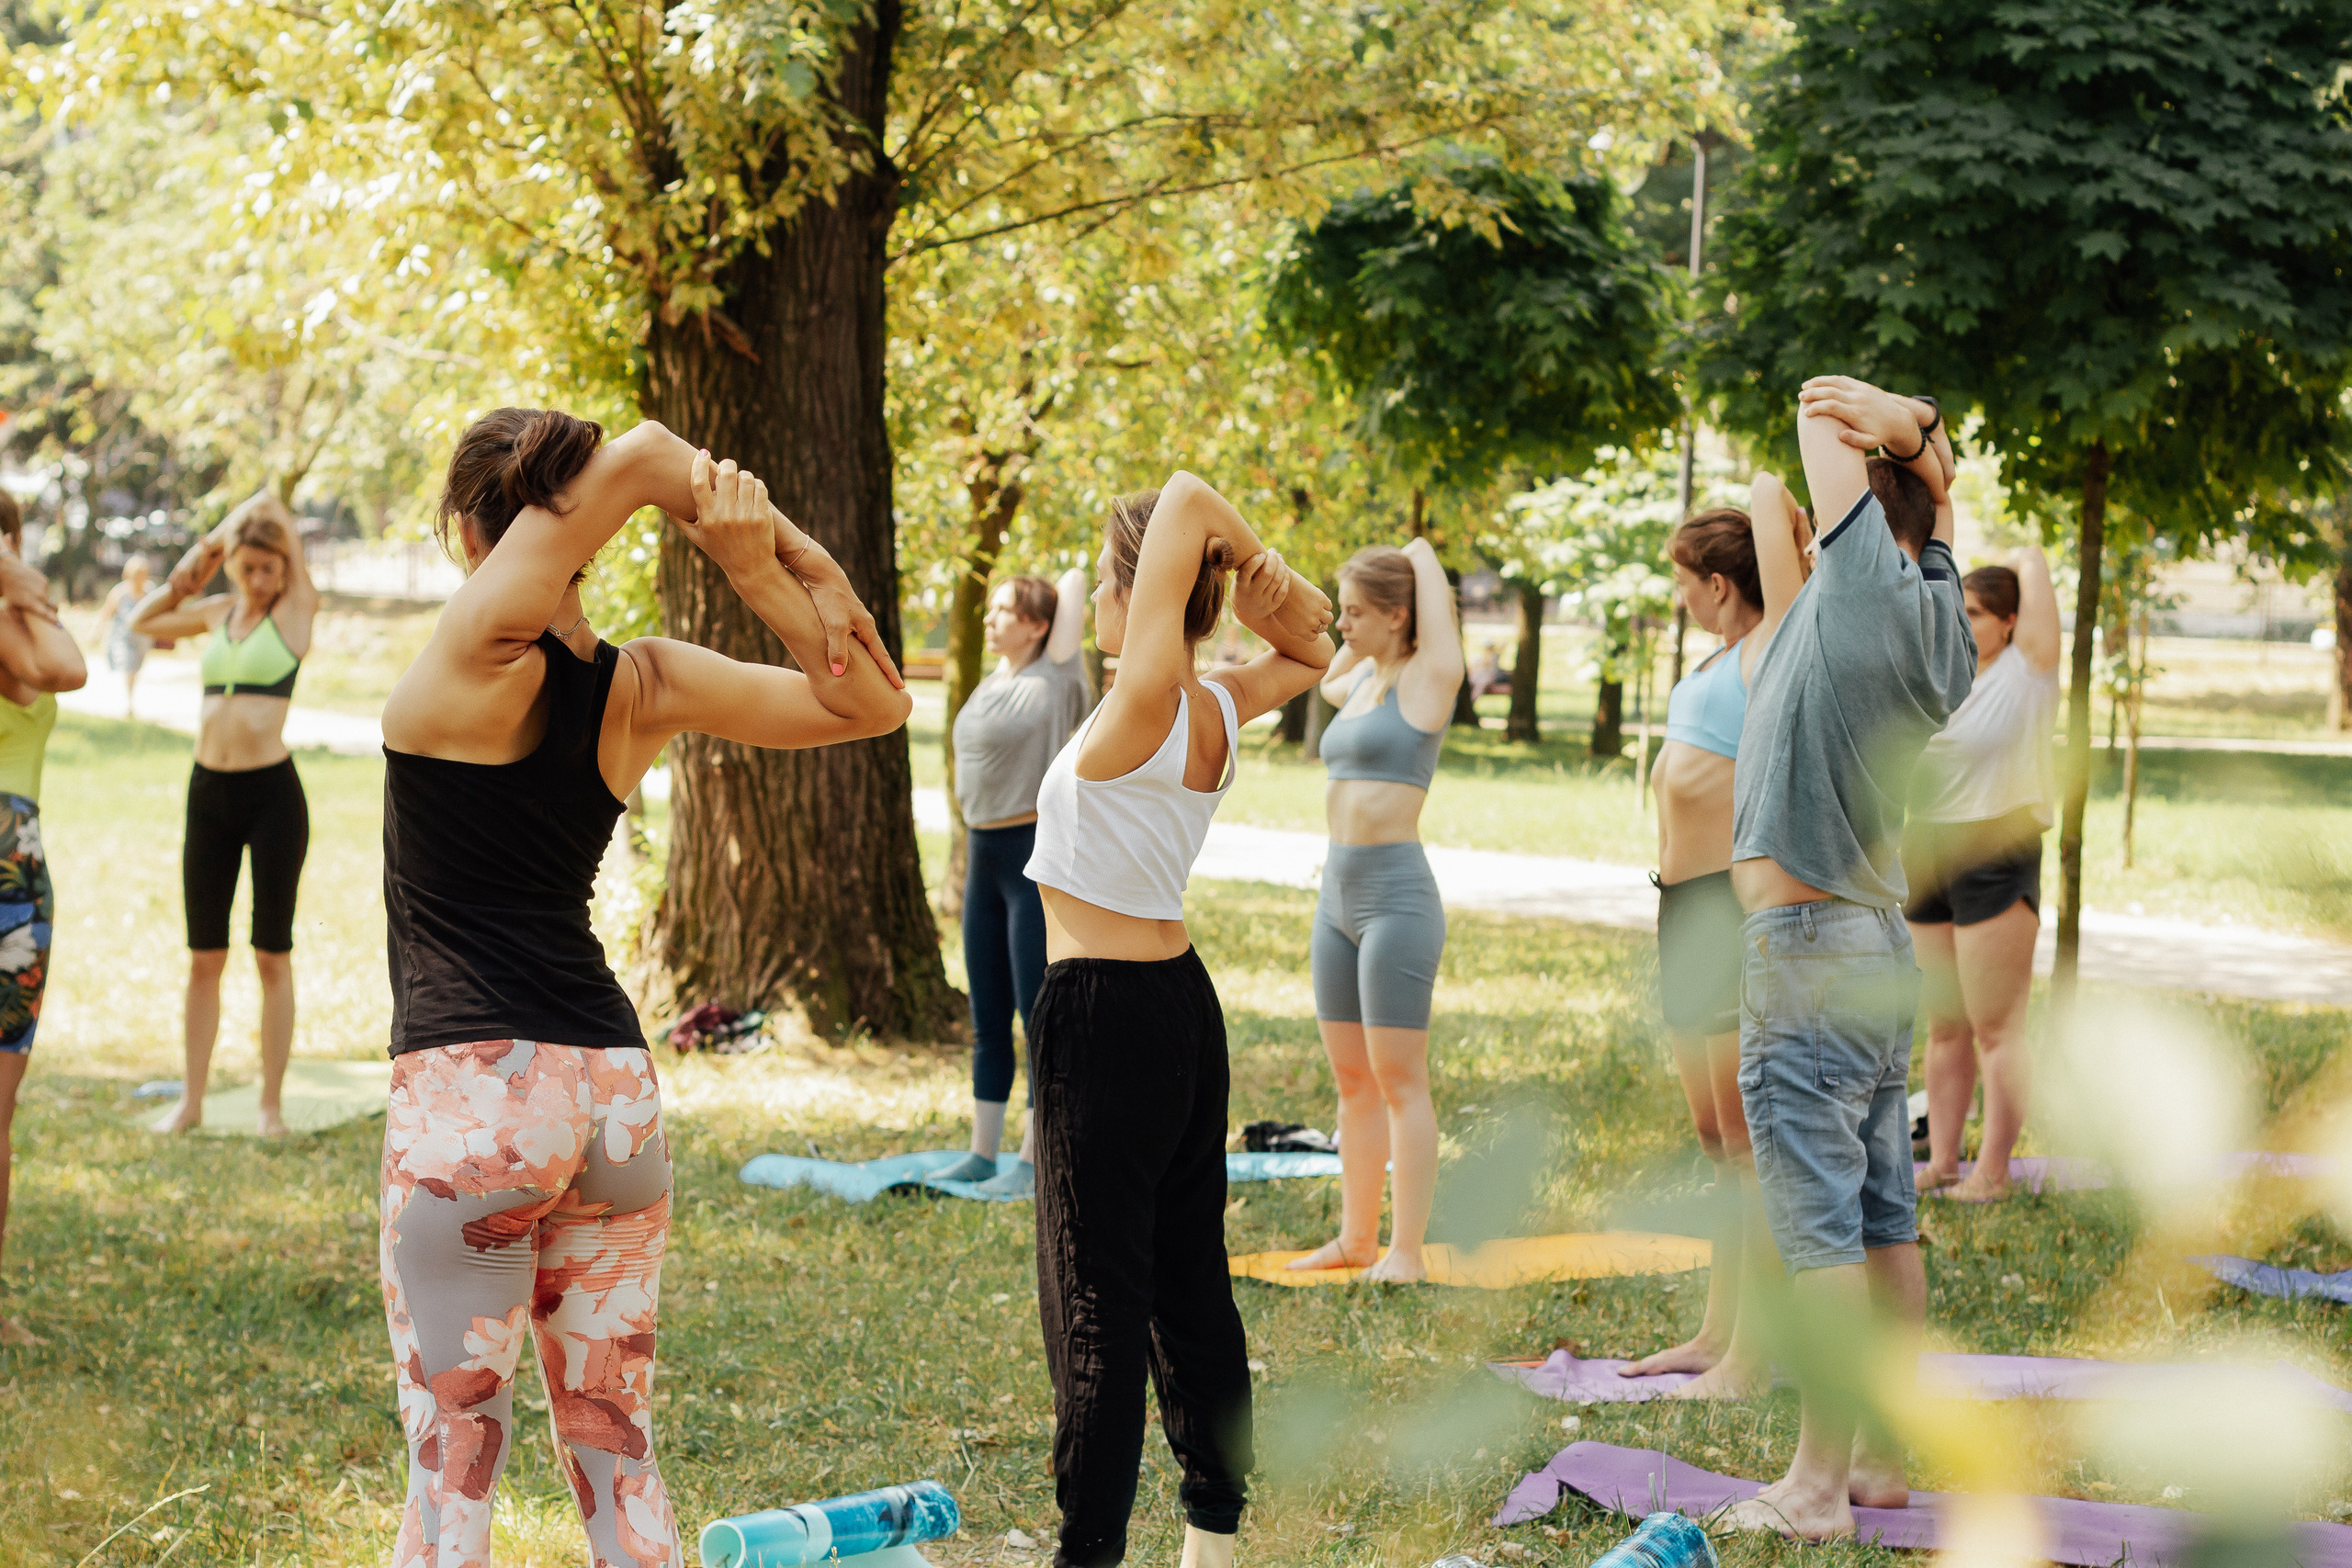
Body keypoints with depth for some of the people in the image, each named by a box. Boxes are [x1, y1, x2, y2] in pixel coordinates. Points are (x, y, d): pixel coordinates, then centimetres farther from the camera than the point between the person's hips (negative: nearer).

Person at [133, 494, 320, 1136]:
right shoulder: (218, 612, 11)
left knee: (273, 956, 1)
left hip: (272, 793, -5)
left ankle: (271, 1104, 8)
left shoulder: (296, 609, -2)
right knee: (204, 957, 9)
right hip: (209, 792, 5)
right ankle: (192, 1100, 16)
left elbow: (269, 504, -7)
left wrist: (209, 540, 7)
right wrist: (186, 577, 13)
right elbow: (141, 622, 26)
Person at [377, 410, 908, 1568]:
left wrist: (751, 537, -2)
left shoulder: (481, 652, -10)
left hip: (474, 1092, -6)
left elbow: (642, 455, -13)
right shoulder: (643, 687, 4)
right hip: (618, 1089, 6)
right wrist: (762, 570, -5)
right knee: (618, 1458, 15)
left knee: (452, 1468, 0)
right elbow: (870, 705, 7)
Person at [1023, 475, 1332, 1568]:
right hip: (1180, 1000, 9)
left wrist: (1246, 552, -6)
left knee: (1097, 1300, -4)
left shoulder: (1147, 706, -19)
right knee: (1191, 1283, 15)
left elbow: (1187, 501, -21)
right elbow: (1309, 654, 26)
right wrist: (1273, 596, 5)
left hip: (1104, 1018, -9)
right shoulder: (1217, 709, 4)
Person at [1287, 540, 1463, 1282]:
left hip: (1397, 894, -8)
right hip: (1338, 894, 8)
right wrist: (1354, 640, 30)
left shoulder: (1427, 678, -6)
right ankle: (1356, 1238, 19)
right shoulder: (1361, 681, 15)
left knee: (1398, 1080, -6)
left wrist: (1420, 556, 16)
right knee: (1352, 1082, 12)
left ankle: (1406, 1251, -3)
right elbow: (1327, 679, 40)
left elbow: (1427, 564, -4)